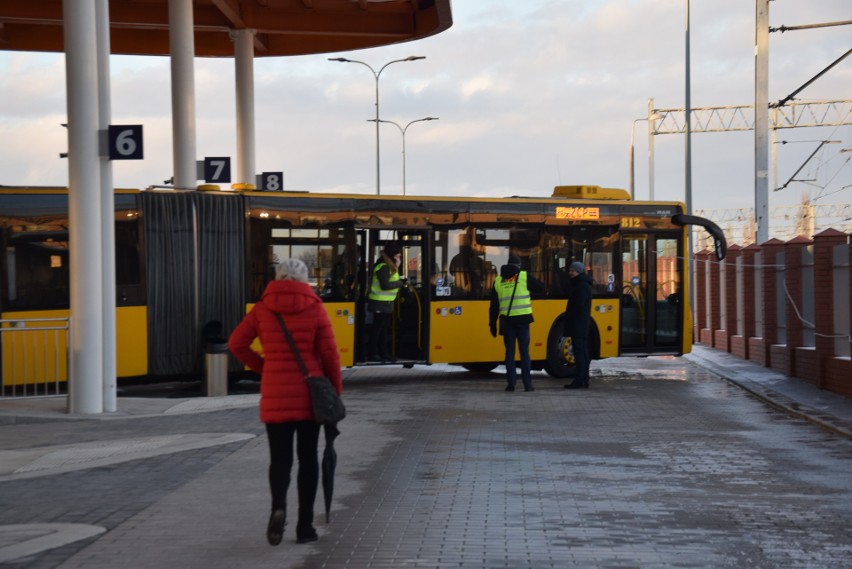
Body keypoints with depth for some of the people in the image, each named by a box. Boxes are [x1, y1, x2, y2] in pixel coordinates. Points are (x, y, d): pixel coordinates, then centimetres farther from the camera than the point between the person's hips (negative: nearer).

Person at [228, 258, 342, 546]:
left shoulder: (263, 309, 0)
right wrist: (335, 389, 6)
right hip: (309, 393, -1)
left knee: (280, 457, 9)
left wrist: (261, 367, 11)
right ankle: (305, 526, 10)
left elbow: (236, 343, -2)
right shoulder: (315, 308, -4)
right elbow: (329, 353, -5)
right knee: (307, 457, 10)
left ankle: (278, 507, -17)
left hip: (275, 394, 1)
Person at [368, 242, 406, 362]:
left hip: (387, 302, 10)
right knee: (377, 328, -4)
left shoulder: (390, 266, 12)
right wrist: (400, 283, -16)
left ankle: (384, 353, 20)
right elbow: (385, 285, -26)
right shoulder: (383, 266, -20)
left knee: (385, 328, 13)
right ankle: (373, 354, 2)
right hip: (380, 303, -10)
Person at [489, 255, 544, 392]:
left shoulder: (498, 281, 8)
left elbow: (494, 306, 8)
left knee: (510, 352, 7)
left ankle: (511, 383, 3)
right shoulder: (524, 276, -2)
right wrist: (533, 281, 24)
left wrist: (492, 324, 13)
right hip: (522, 319, -2)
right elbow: (541, 288, 5)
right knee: (524, 351, 2)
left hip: (507, 320, 2)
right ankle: (527, 384, 1)